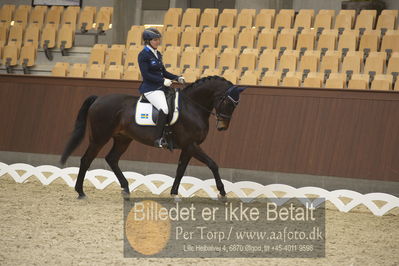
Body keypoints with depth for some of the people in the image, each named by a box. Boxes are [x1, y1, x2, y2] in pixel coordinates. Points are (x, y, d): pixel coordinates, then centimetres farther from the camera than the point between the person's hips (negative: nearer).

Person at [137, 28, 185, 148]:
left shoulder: (157, 54, 17)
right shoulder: (144, 55, -8)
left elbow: (163, 72, 24)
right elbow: (146, 75, -15)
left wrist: (177, 78, 10)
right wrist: (163, 81, -19)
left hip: (160, 87, 9)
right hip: (150, 89, -9)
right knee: (164, 108, -29)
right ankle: (158, 139, -26)